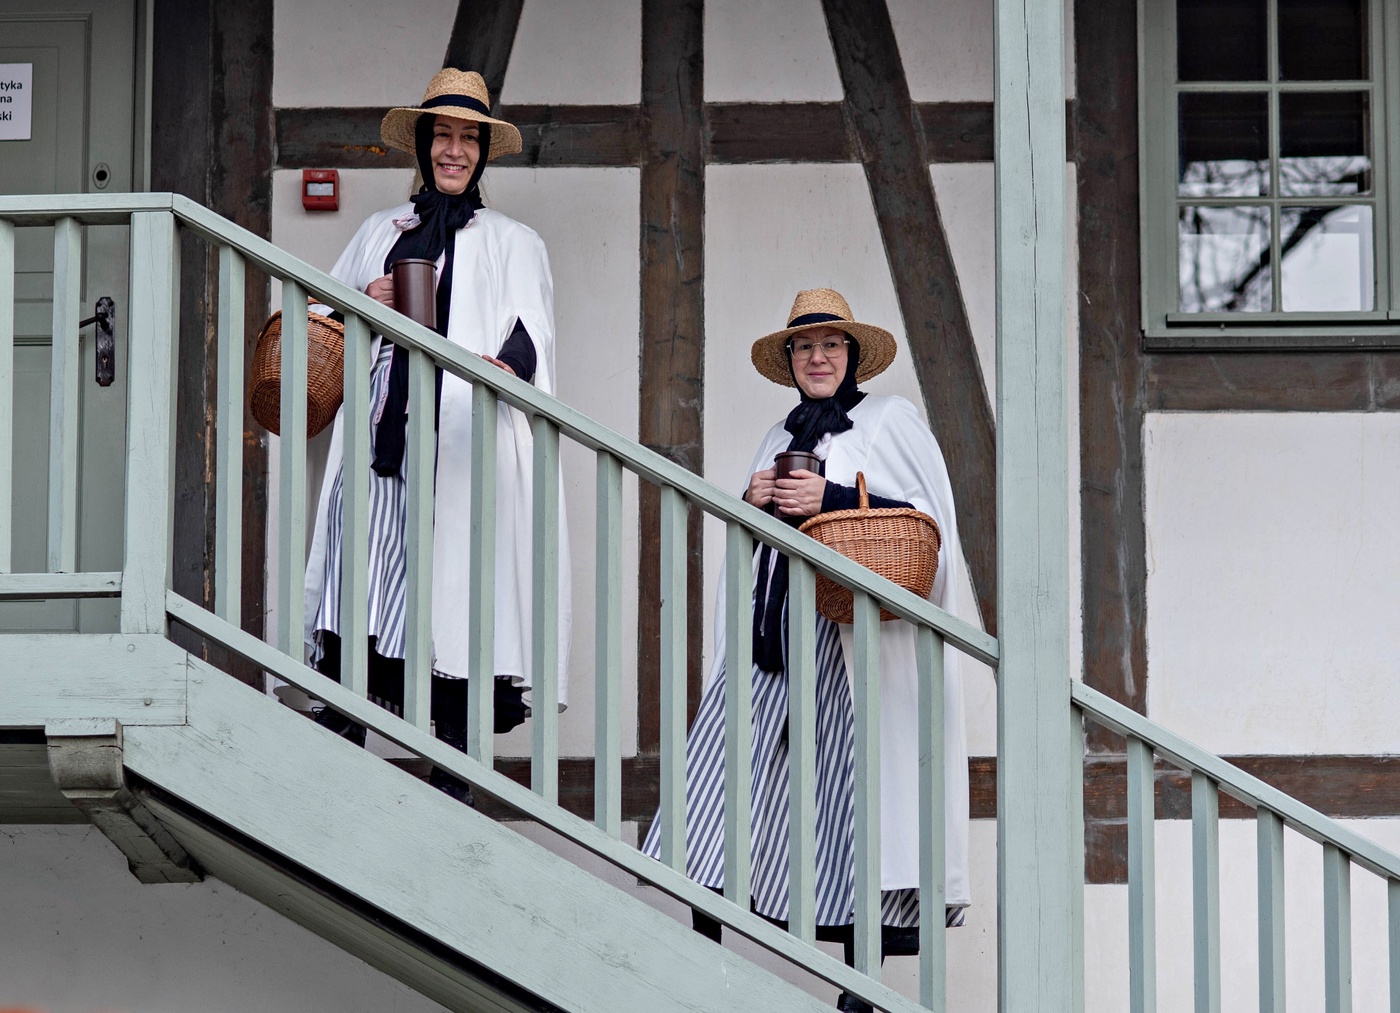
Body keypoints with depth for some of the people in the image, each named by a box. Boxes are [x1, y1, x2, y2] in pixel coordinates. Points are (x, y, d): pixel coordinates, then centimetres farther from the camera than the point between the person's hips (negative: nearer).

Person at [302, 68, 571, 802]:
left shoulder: (513, 244, 15)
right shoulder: (380, 233, 23)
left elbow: (531, 336, 3)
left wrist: (506, 367, -19)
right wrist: (366, 304, 2)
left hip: (463, 437, -2)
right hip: (384, 430, 2)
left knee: (454, 579, -10)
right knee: (359, 573, -11)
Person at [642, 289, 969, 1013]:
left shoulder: (890, 421, 6)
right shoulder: (781, 437, 23)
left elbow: (930, 519, -3)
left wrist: (833, 498, -12)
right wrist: (752, 501, 5)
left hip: (853, 630, -6)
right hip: (772, 628, 6)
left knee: (850, 778, -11)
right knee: (728, 764, -8)